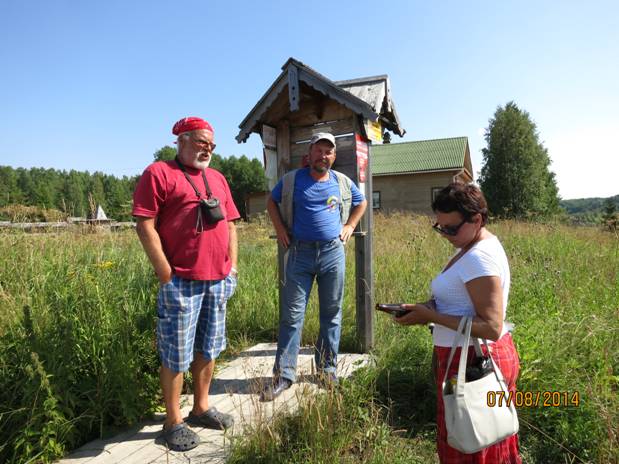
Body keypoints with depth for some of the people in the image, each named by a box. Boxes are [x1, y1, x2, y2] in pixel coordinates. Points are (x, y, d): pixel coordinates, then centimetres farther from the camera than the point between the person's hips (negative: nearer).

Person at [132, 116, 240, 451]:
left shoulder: (217, 178, 17)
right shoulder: (159, 173, -3)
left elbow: (230, 224, 18)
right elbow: (145, 226, -10)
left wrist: (231, 265, 9)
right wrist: (166, 273, -13)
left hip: (218, 280, 7)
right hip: (181, 281, -6)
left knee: (208, 349, 16)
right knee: (176, 354, 4)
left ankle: (201, 408, 33)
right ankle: (173, 422, 22)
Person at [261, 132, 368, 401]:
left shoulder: (343, 182, 9)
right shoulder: (292, 179, 3)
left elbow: (361, 202, 25)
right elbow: (272, 201, 17)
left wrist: (349, 226, 12)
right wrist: (280, 229, 6)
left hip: (333, 253, 2)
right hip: (300, 253, -1)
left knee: (332, 314, 9)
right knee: (291, 315, -1)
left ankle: (327, 369, 24)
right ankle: (284, 374, 9)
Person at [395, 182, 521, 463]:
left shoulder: (480, 257, -23)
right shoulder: (475, 248, 8)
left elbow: (491, 327, -27)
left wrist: (430, 316, -24)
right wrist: (431, 307, -2)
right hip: (472, 357, 10)